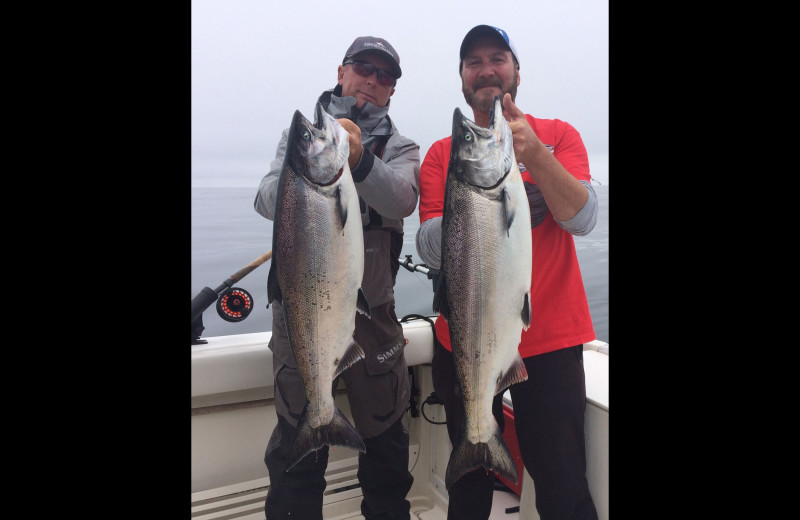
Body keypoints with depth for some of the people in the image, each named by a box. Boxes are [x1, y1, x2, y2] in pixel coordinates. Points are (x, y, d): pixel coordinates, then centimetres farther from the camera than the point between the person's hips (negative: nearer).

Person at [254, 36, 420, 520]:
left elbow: (401, 199, -17)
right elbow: (267, 202, -7)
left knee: (385, 434, 13)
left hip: (371, 307, 0)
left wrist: (360, 160, -35)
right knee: (298, 434, 11)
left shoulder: (399, 147, 5)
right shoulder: (300, 133, 8)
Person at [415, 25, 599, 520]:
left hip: (550, 343, -1)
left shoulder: (559, 135, 3)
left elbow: (582, 218, -12)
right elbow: (431, 250, -6)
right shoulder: (442, 154, 4)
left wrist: (533, 154, -24)